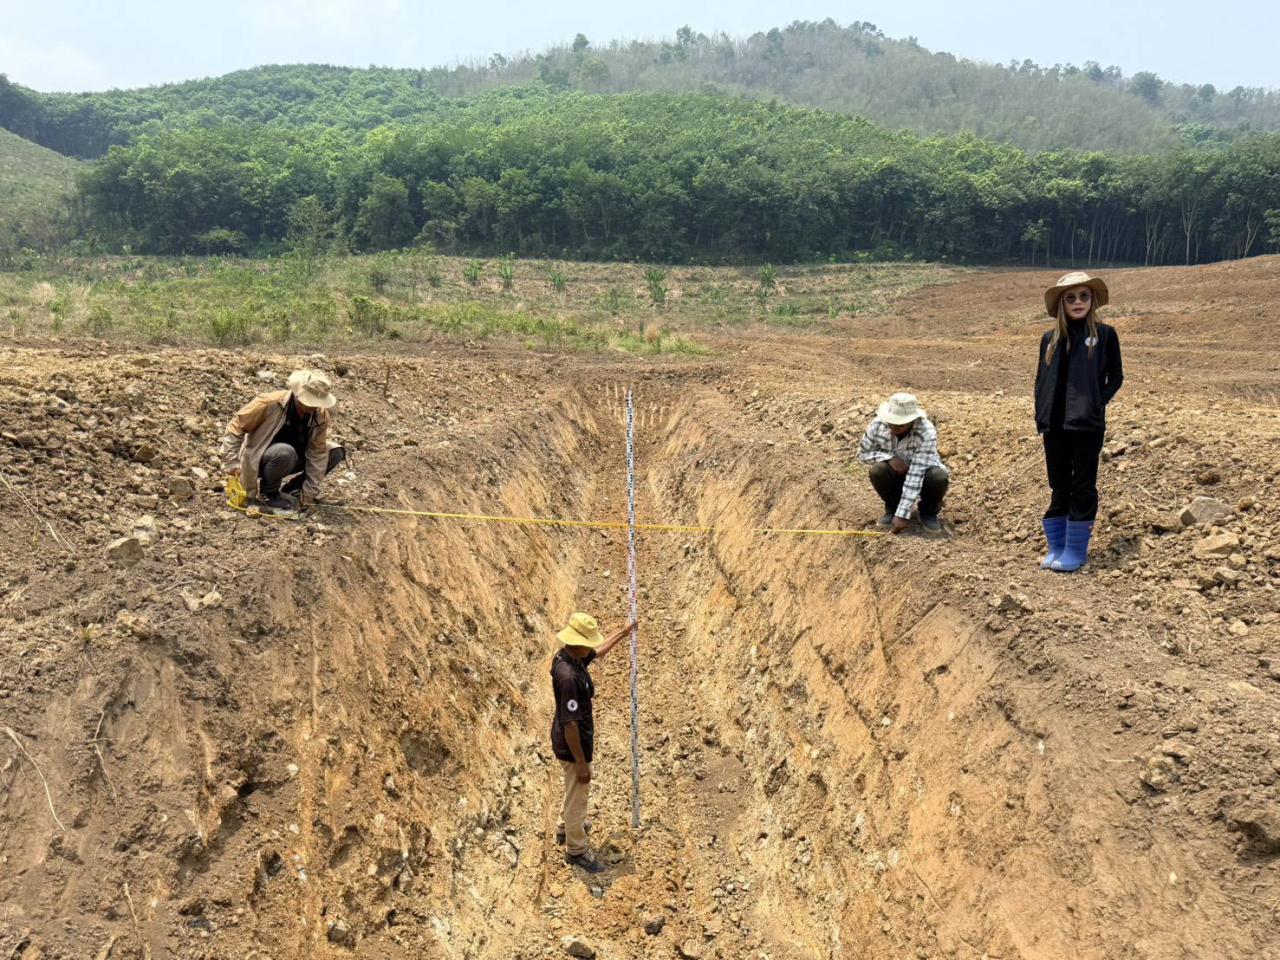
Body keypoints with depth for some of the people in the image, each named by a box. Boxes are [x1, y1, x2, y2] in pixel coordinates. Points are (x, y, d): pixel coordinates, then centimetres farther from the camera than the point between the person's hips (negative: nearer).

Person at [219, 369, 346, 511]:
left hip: (291, 460, 5)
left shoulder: (321, 415, -14)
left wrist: (308, 495, -16)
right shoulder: (269, 403, -25)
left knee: (336, 452, -12)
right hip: (259, 461, -5)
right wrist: (232, 464, -22)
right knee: (284, 452, -39)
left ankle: (293, 487, 3)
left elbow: (317, 453, -13)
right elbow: (236, 426, -17)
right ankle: (268, 492, -10)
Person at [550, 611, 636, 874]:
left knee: (574, 791, 31)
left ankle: (566, 827, 52)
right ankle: (575, 850, 29)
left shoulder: (567, 656, -6)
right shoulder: (569, 676, -35)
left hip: (570, 741, 10)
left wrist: (623, 633, 22)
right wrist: (580, 762, -23)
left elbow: (598, 653, 17)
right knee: (577, 796, 10)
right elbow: (570, 724, -30)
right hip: (572, 746, -10)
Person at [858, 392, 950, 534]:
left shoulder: (926, 433, -33)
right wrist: (888, 457, -28)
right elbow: (863, 453, -7)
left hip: (923, 475, -2)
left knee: (939, 477, -34)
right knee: (877, 471, -30)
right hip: (897, 475, 2)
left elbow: (916, 475, -35)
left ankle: (928, 512, -2)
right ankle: (892, 508, -1)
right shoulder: (878, 424, -22)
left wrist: (903, 515, -38)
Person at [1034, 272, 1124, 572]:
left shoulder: (1104, 335, -1)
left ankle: (1076, 550, 9)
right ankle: (1056, 547, 19)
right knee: (1059, 486, 11)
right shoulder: (1050, 338, 8)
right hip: (1054, 425, 4)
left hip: (1087, 425, -4)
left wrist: (1097, 404, -10)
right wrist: (1041, 414, 2)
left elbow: (1115, 377, 2)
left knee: (1083, 487, 3)